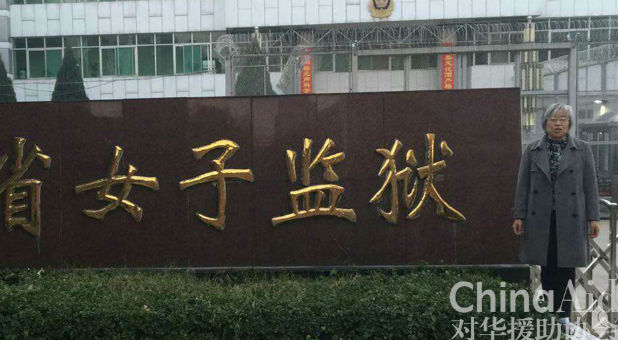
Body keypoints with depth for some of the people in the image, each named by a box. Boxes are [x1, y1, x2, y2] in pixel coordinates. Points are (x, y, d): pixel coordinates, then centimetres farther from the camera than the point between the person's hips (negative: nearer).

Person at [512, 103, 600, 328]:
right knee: (547, 269, 6)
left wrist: (593, 218, -2)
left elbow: (590, 185, 3)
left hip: (570, 218, 0)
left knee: (566, 268, 5)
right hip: (541, 219, 1)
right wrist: (519, 216, -1)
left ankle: (563, 314, 15)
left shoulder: (582, 150, 5)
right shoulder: (532, 151, 7)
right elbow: (523, 185, 5)